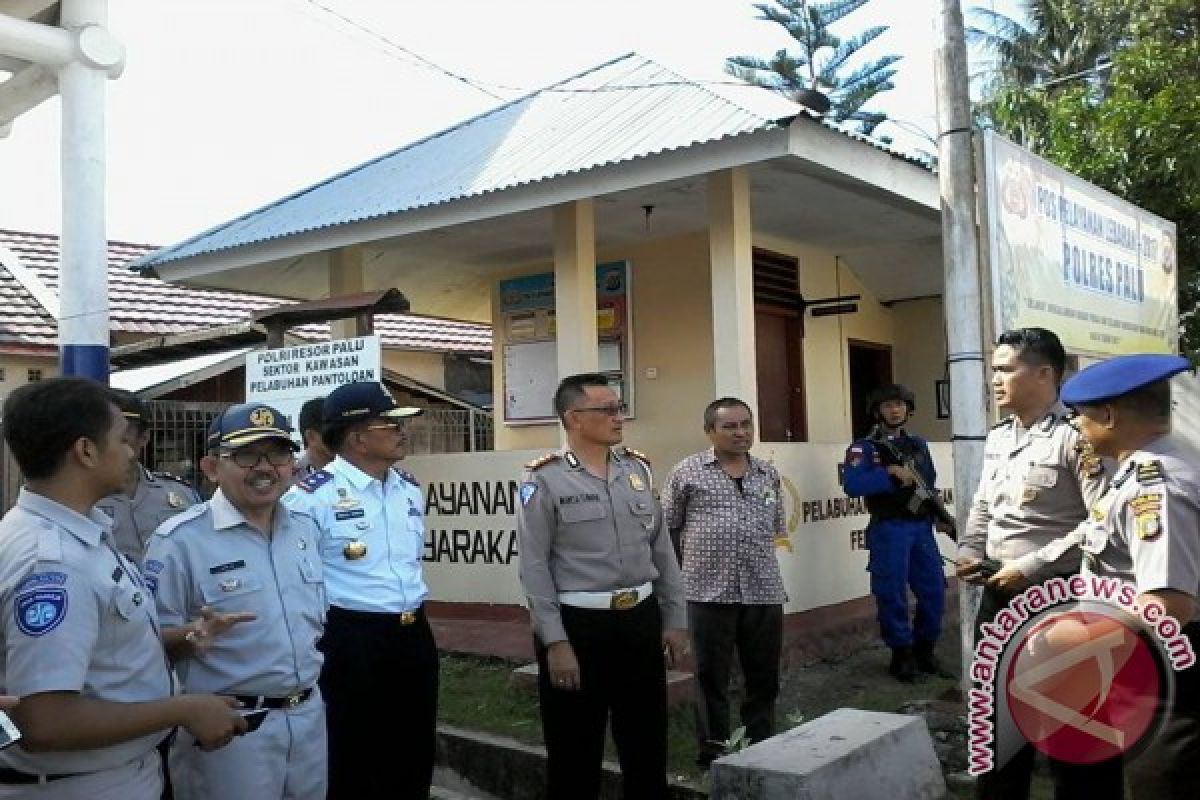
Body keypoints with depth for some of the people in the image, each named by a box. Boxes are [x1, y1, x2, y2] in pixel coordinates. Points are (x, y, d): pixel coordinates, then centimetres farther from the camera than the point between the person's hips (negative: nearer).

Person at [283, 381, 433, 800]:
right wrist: (332, 625, -7)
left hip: (416, 636, 7)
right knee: (353, 763, 7)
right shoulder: (311, 496, -15)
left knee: (415, 755, 17)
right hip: (351, 642, -7)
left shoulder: (410, 488, 9)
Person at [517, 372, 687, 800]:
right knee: (576, 755, 9)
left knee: (647, 748, 17)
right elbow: (535, 567, -12)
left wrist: (675, 620, 10)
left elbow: (662, 549, 11)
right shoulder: (545, 480, -10)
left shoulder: (637, 469, 7)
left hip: (641, 620, 5)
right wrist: (556, 643, -15)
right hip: (578, 624, -5)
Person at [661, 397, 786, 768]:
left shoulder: (769, 474, 12)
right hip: (709, 591, -4)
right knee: (711, 678, 7)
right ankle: (712, 754, 19)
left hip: (763, 592, 4)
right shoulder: (688, 472, -1)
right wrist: (697, 557, 5)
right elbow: (667, 528, 3)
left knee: (764, 678, 12)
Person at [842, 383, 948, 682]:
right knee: (892, 594, -2)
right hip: (889, 530, -6)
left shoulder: (919, 445, 15)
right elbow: (852, 485, -19)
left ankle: (924, 652, 24)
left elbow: (929, 482, 21)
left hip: (921, 527, 6)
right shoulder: (864, 447, -4)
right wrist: (892, 475, -22)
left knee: (934, 590, 8)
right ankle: (902, 655, 12)